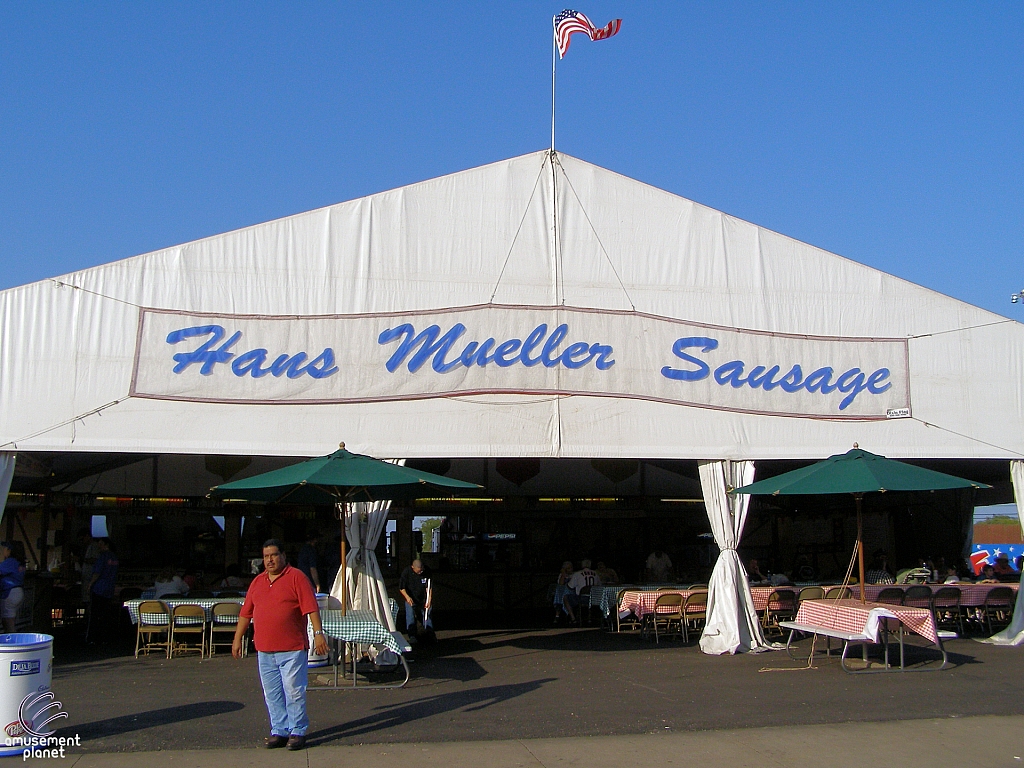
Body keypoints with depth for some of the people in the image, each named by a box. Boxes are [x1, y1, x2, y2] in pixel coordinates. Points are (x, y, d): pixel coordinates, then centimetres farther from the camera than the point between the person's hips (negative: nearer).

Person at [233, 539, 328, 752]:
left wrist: (318, 633, -16)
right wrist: (237, 638, 16)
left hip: (292, 649, -6)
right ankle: (279, 731, 19)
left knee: (294, 692, -3)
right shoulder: (258, 582, 14)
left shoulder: (296, 577, -3)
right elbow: (246, 613, 19)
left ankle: (297, 732, 7)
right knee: (272, 695, 9)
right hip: (265, 650, 6)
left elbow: (311, 608, -9)